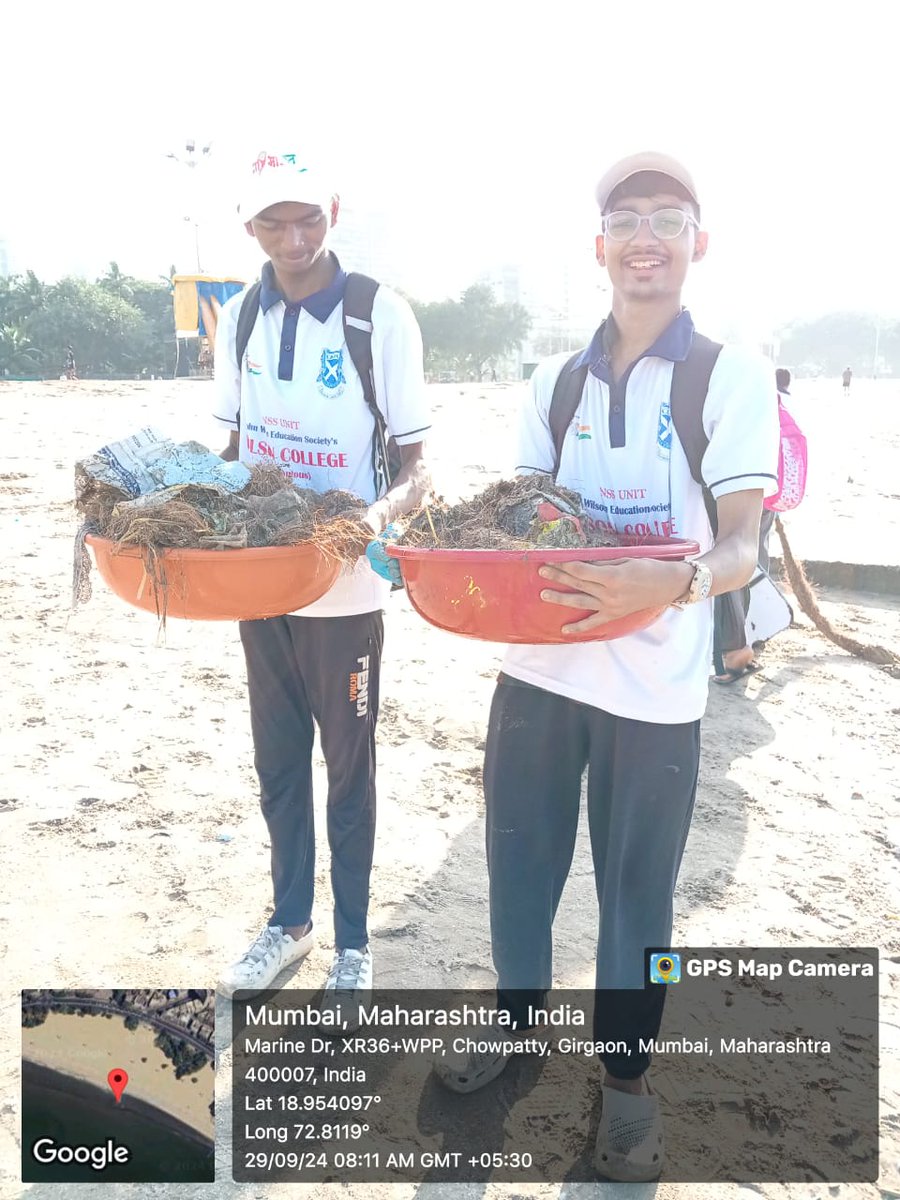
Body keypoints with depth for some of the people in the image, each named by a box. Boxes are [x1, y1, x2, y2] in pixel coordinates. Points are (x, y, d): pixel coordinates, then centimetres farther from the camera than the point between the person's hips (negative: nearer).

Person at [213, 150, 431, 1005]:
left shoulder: (381, 315, -12)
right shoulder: (238, 318, 3)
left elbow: (416, 463, -10)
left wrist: (382, 511, -30)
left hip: (347, 589, -4)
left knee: (348, 771, 10)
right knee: (277, 764, 17)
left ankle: (352, 943, 28)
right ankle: (289, 919, 37)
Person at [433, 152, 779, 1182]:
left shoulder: (731, 373, -4)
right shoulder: (555, 379, 8)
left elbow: (743, 545, -12)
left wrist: (677, 582, -33)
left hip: (655, 690, -3)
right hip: (537, 666, 4)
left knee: (636, 889, 10)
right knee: (518, 859, 16)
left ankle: (627, 1075, 34)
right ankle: (516, 1010, 43)